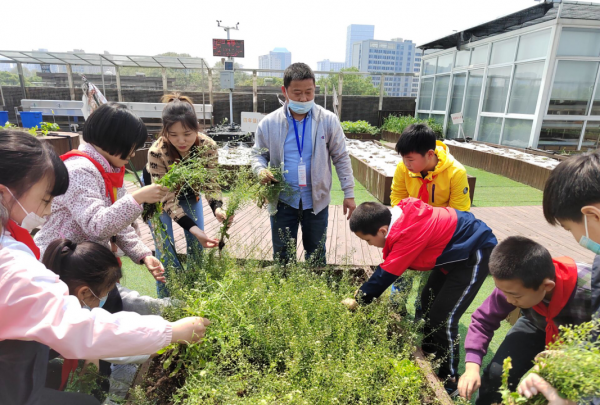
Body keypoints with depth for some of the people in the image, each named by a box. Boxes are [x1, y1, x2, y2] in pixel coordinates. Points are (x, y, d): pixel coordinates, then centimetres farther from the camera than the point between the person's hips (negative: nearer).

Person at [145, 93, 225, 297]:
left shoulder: (208, 146, -30)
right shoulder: (157, 152, -38)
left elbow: (211, 183, -22)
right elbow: (167, 199, -33)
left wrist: (217, 208, -44)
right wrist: (194, 229, -44)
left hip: (189, 191, 3)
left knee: (197, 245, 4)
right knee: (166, 248, -4)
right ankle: (166, 300, 17)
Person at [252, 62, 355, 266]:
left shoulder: (328, 120, -5)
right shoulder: (269, 123, -4)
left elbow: (341, 158, 1)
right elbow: (259, 155, 8)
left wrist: (349, 193, -2)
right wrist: (261, 170, -16)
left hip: (317, 200, 0)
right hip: (282, 201, 1)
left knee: (317, 257, 18)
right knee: (281, 257, 16)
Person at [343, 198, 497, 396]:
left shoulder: (408, 234, -34)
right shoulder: (397, 216, -9)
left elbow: (386, 274, -26)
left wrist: (358, 301, -15)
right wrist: (363, 290, -1)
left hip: (474, 251, -9)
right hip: (458, 247, 9)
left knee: (443, 317, -8)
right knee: (428, 300, 16)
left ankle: (449, 380, 11)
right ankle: (430, 357, 35)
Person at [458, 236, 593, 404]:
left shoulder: (590, 293, -40)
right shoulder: (514, 284, -30)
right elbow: (483, 320, -18)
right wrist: (472, 367, -28)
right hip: (539, 326, 2)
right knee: (496, 374, -12)